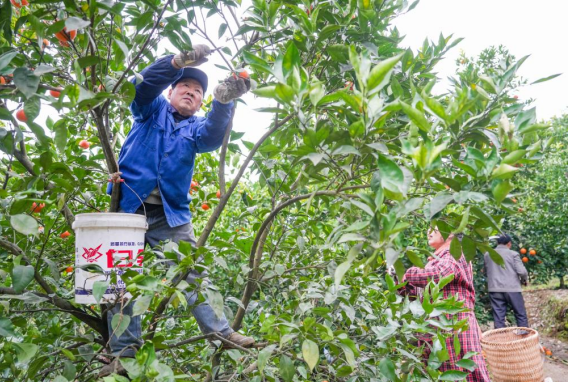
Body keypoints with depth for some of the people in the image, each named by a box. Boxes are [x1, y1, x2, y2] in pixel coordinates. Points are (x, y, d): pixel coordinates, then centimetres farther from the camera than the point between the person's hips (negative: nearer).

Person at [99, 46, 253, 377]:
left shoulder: (196, 128, 12)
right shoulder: (152, 109, 12)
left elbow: (213, 138, -11)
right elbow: (144, 84, -10)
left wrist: (223, 101, -29)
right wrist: (177, 62, -26)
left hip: (171, 215, 1)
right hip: (128, 208, 0)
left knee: (193, 274, -2)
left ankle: (221, 333, 2)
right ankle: (125, 352, 9)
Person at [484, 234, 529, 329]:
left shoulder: (487, 255, 10)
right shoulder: (513, 254, -1)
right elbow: (521, 271, -8)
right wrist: (524, 280, 11)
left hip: (495, 290, 3)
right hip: (512, 289, -2)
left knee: (498, 318, 4)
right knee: (521, 316, 12)